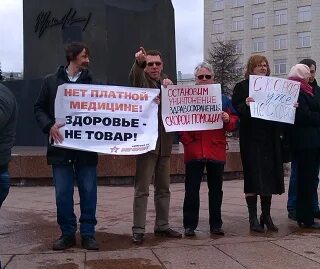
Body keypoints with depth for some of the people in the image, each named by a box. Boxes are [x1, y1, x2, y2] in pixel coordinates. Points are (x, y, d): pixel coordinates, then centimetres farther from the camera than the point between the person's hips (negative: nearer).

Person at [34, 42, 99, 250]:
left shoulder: (91, 82, 8)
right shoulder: (51, 81, 7)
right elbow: (40, 108, 7)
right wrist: (49, 126, -10)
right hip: (61, 145, 0)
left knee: (89, 191, 3)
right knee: (63, 193, 4)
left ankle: (88, 233, 13)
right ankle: (67, 233, 16)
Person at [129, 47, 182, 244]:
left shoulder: (166, 82, 16)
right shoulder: (141, 79, 0)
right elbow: (134, 76, -25)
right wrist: (138, 62, -46)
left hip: (164, 142, 6)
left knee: (164, 188, 12)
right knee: (142, 189, -4)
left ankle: (162, 225, 23)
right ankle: (138, 230, 0)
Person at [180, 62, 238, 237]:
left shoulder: (223, 99, 10)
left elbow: (234, 123, 9)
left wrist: (228, 120, -12)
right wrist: (186, 140, -13)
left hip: (216, 151, 2)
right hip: (194, 151, -2)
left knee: (216, 189, 10)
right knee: (191, 190, 2)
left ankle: (216, 225, 20)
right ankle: (189, 225, 11)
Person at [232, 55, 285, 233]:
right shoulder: (242, 87, 1)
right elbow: (236, 109, -10)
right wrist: (245, 104, -28)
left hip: (270, 138, 5)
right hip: (251, 138, -5)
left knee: (269, 176, 7)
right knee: (253, 177, -2)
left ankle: (266, 215, 18)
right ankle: (253, 218, 6)